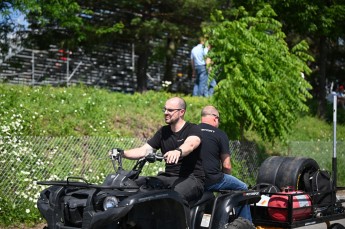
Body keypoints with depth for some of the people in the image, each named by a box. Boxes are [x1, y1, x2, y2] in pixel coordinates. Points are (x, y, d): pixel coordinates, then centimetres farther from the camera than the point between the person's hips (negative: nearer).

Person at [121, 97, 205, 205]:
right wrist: (123, 153, -9)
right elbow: (143, 150, 9)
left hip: (192, 177, -6)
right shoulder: (163, 131, 16)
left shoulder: (193, 129, -3)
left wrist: (178, 151, -51)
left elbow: (190, 144, -28)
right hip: (168, 177, 6)